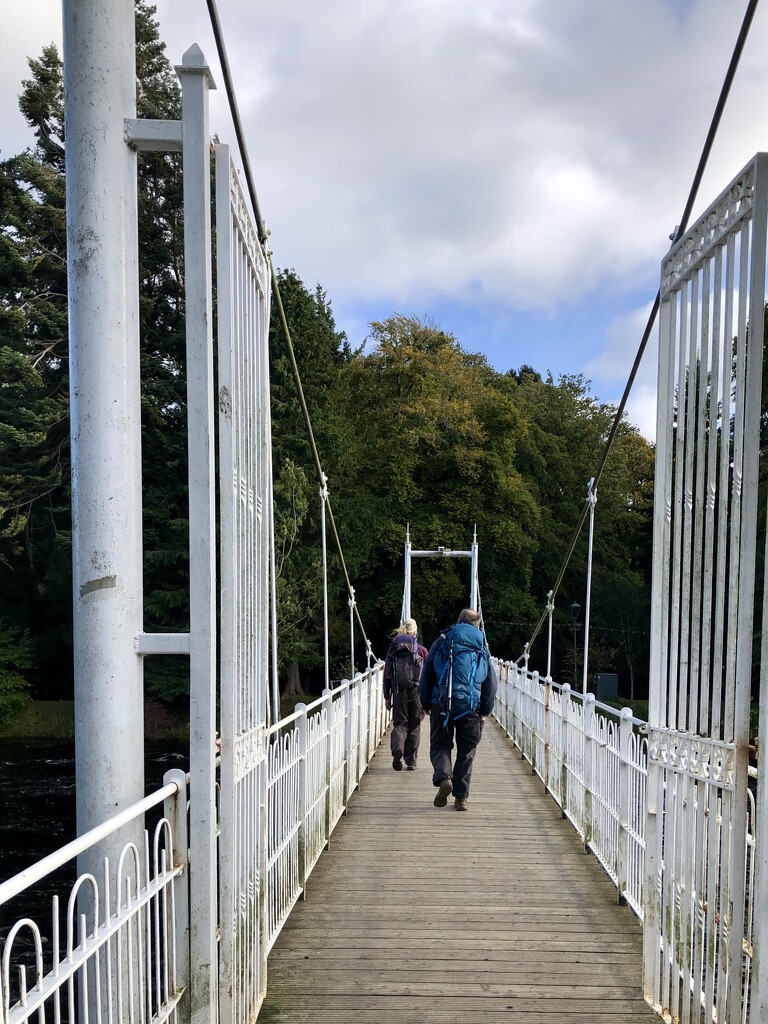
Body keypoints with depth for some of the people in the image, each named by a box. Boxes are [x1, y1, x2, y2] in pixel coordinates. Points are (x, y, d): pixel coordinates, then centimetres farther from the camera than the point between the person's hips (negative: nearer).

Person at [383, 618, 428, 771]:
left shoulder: (393, 650, 4)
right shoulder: (422, 651, 1)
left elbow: (387, 675, 5)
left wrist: (387, 697, 10)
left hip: (398, 691, 1)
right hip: (417, 692, -1)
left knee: (400, 723, 9)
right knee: (414, 726, 11)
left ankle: (397, 748, -20)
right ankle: (411, 761, 12)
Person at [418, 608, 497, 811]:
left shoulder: (441, 642, 8)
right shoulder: (482, 648, 11)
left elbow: (426, 675, 6)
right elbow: (491, 682, 9)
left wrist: (426, 704, 13)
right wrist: (485, 711, 16)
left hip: (442, 704, -1)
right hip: (471, 707, 1)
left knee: (440, 746, 10)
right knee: (466, 752, 10)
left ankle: (443, 777, -16)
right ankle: (461, 797, 10)